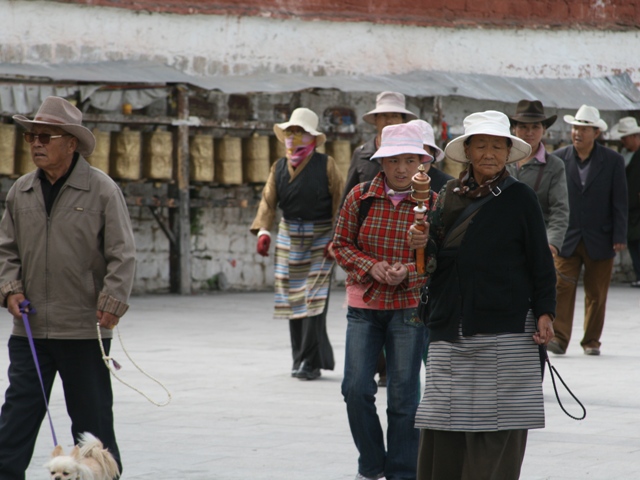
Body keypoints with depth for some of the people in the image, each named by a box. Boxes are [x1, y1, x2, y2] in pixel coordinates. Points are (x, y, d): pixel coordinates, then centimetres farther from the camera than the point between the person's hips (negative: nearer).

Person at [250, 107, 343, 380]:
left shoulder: (326, 166, -3)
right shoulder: (279, 168, 9)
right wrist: (263, 230, -12)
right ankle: (300, 358, 14)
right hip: (289, 237, 4)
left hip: (320, 237, -4)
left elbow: (339, 202, -4)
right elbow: (268, 201, 3)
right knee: (293, 298, 6)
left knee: (314, 299, -10)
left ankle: (310, 361, -7)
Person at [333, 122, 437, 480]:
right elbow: (342, 243, 5)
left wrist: (409, 271, -17)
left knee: (403, 396, 1)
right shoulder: (360, 197, 1)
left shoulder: (433, 203, -2)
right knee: (356, 388, -6)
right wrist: (370, 266, -12)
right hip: (364, 305, 1)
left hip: (410, 306, -1)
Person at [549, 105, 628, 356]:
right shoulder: (559, 158, 2)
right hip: (566, 238, 0)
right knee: (562, 287, -11)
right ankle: (559, 337, -11)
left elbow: (620, 202, 1)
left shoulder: (613, 160, 0)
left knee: (596, 293, 5)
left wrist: (619, 237, -5)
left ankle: (591, 341, 16)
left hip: (600, 240, 0)